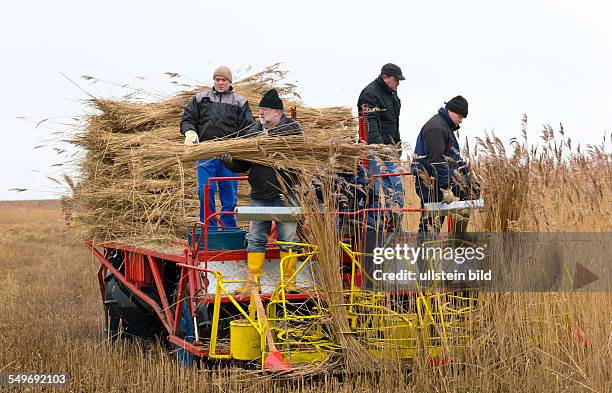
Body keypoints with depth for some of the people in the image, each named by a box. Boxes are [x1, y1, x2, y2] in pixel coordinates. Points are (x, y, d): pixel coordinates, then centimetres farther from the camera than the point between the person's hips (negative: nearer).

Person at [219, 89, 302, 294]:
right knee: (256, 239, 7)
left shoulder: (291, 129, -3)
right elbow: (243, 165, 13)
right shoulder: (252, 132, 11)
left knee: (287, 239, 2)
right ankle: (252, 282, 13)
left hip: (285, 195, -4)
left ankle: (288, 282, 10)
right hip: (258, 196, 5)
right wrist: (230, 161, -6)